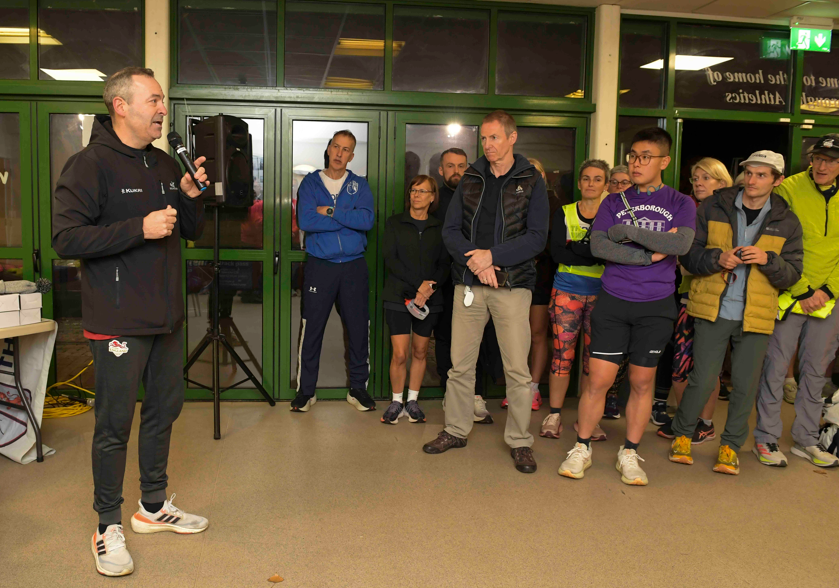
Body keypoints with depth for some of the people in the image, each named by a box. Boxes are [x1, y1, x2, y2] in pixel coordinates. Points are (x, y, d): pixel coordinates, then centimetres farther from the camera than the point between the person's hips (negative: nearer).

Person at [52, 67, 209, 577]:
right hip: (119, 320, -7)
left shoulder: (166, 165, 12)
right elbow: (66, 239, -17)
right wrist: (140, 229, -23)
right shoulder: (90, 165, -9)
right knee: (115, 422, 1)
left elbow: (192, 232, 17)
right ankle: (109, 526, 18)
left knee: (164, 409, 15)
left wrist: (192, 196, -3)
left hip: (168, 317, 7)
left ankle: (154, 506, 33)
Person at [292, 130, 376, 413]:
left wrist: (330, 211, -12)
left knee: (359, 329, 5)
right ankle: (306, 390, 14)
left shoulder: (359, 185, 8)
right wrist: (349, 218, -10)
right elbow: (305, 221, -12)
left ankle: (358, 388, 19)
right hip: (319, 265, -1)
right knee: (311, 329, 1)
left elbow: (367, 220, -10)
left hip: (354, 266, 1)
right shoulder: (310, 183, 5)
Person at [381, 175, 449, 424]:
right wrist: (417, 284, -15)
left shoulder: (439, 228, 10)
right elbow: (390, 259, -5)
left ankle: (412, 401, 21)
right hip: (399, 296, -2)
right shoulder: (395, 223, 5)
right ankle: (396, 401, 12)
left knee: (420, 352, 7)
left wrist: (430, 287, -14)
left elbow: (444, 264, 5)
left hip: (429, 299, 2)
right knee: (400, 354, -6)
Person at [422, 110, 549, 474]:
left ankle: (520, 441, 15)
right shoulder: (471, 179, 11)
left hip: (512, 285, -3)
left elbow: (537, 238, -7)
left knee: (517, 369, 0)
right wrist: (475, 259, -12)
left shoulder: (531, 182, 3)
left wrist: (492, 256, -16)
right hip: (469, 284, 3)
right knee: (460, 364, 9)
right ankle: (456, 430, 24)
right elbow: (450, 230, 5)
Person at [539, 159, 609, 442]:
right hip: (567, 292, -1)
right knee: (562, 354, -1)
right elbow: (556, 252, -8)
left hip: (600, 294, 1)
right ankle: (554, 415, 12)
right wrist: (596, 254, -16)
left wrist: (575, 248, -19)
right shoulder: (564, 213, 6)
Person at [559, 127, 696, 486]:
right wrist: (650, 255, -13)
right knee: (599, 379, -1)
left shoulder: (680, 204, 5)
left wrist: (629, 231, -12)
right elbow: (599, 246, -8)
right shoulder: (614, 202, 8)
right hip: (613, 302, 0)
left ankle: (629, 454, 24)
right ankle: (581, 449, 16)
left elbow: (681, 244, -14)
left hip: (656, 306, 0)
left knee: (642, 382, 9)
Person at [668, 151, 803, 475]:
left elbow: (792, 274, 4)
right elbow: (688, 253, 1)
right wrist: (717, 258, -18)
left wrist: (768, 260, -16)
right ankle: (682, 435, 21)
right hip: (713, 310, -1)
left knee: (745, 385, 6)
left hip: (756, 316, 2)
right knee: (703, 379, -2)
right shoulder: (714, 207, 2)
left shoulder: (786, 222, 5)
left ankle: (730, 445, 25)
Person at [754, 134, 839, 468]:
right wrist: (801, 291, -13)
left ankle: (806, 440, 26)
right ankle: (767, 438, 15)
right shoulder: (789, 189, -7)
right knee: (776, 367, 1)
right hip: (789, 295, -4)